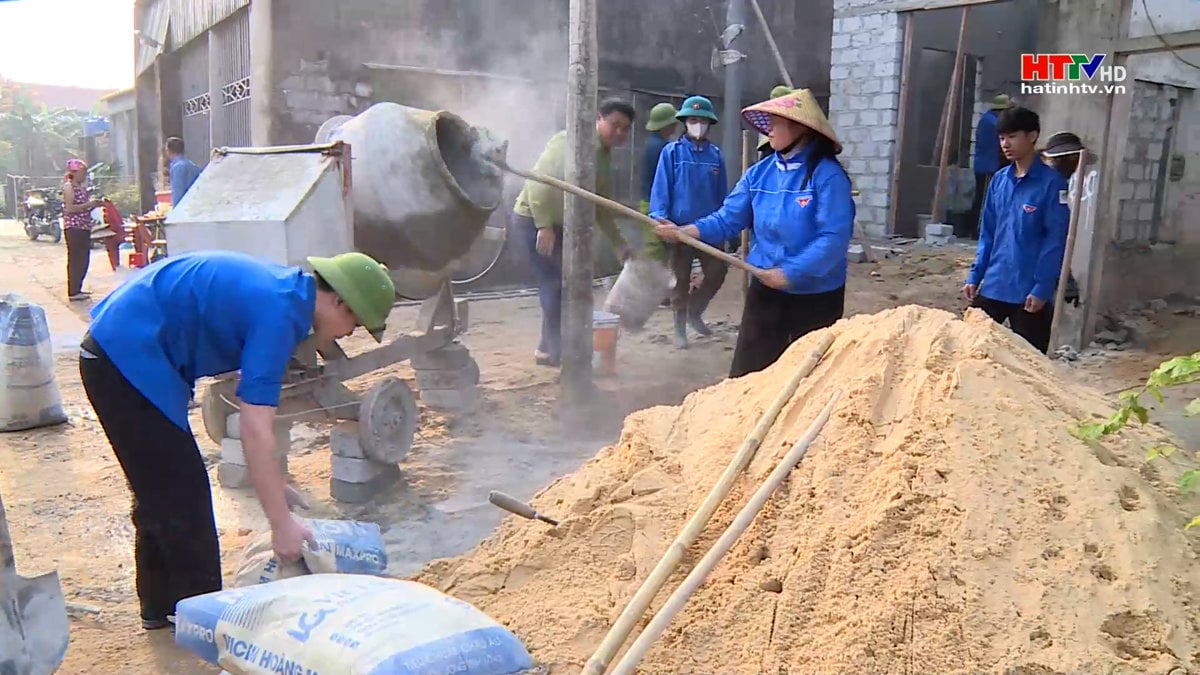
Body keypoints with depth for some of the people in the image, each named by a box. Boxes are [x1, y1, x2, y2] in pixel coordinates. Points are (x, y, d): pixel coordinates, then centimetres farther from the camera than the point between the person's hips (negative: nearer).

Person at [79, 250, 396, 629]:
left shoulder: (284, 288, 7)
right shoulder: (278, 311, -22)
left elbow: (255, 409, 13)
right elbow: (255, 430, -26)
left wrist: (275, 485, 13)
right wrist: (282, 524, -21)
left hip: (114, 350, 10)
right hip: (130, 358, -10)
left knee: (160, 494, 19)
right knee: (183, 497, -2)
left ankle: (160, 606, 33)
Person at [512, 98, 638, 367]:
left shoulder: (604, 158, 11)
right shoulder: (570, 142, -16)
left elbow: (601, 207, 18)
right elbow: (538, 181, -24)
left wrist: (619, 244, 15)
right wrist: (544, 225, -29)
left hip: (559, 224, 9)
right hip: (534, 218, -9)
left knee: (561, 285, 11)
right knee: (556, 284, -10)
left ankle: (548, 349, 22)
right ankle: (560, 353, -3)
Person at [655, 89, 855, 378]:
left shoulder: (827, 175, -17)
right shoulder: (760, 172, 0)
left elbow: (833, 238, -23)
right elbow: (728, 218, -1)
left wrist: (790, 272, -27)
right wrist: (685, 231, -15)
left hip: (816, 295, -4)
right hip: (766, 290, 5)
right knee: (747, 373, 8)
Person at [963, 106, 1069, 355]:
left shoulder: (1051, 183, -9)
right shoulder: (999, 180, 7)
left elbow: (1055, 241, -11)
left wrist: (1042, 288, -16)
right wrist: (975, 276, 6)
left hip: (1029, 291, -5)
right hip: (992, 286, 5)